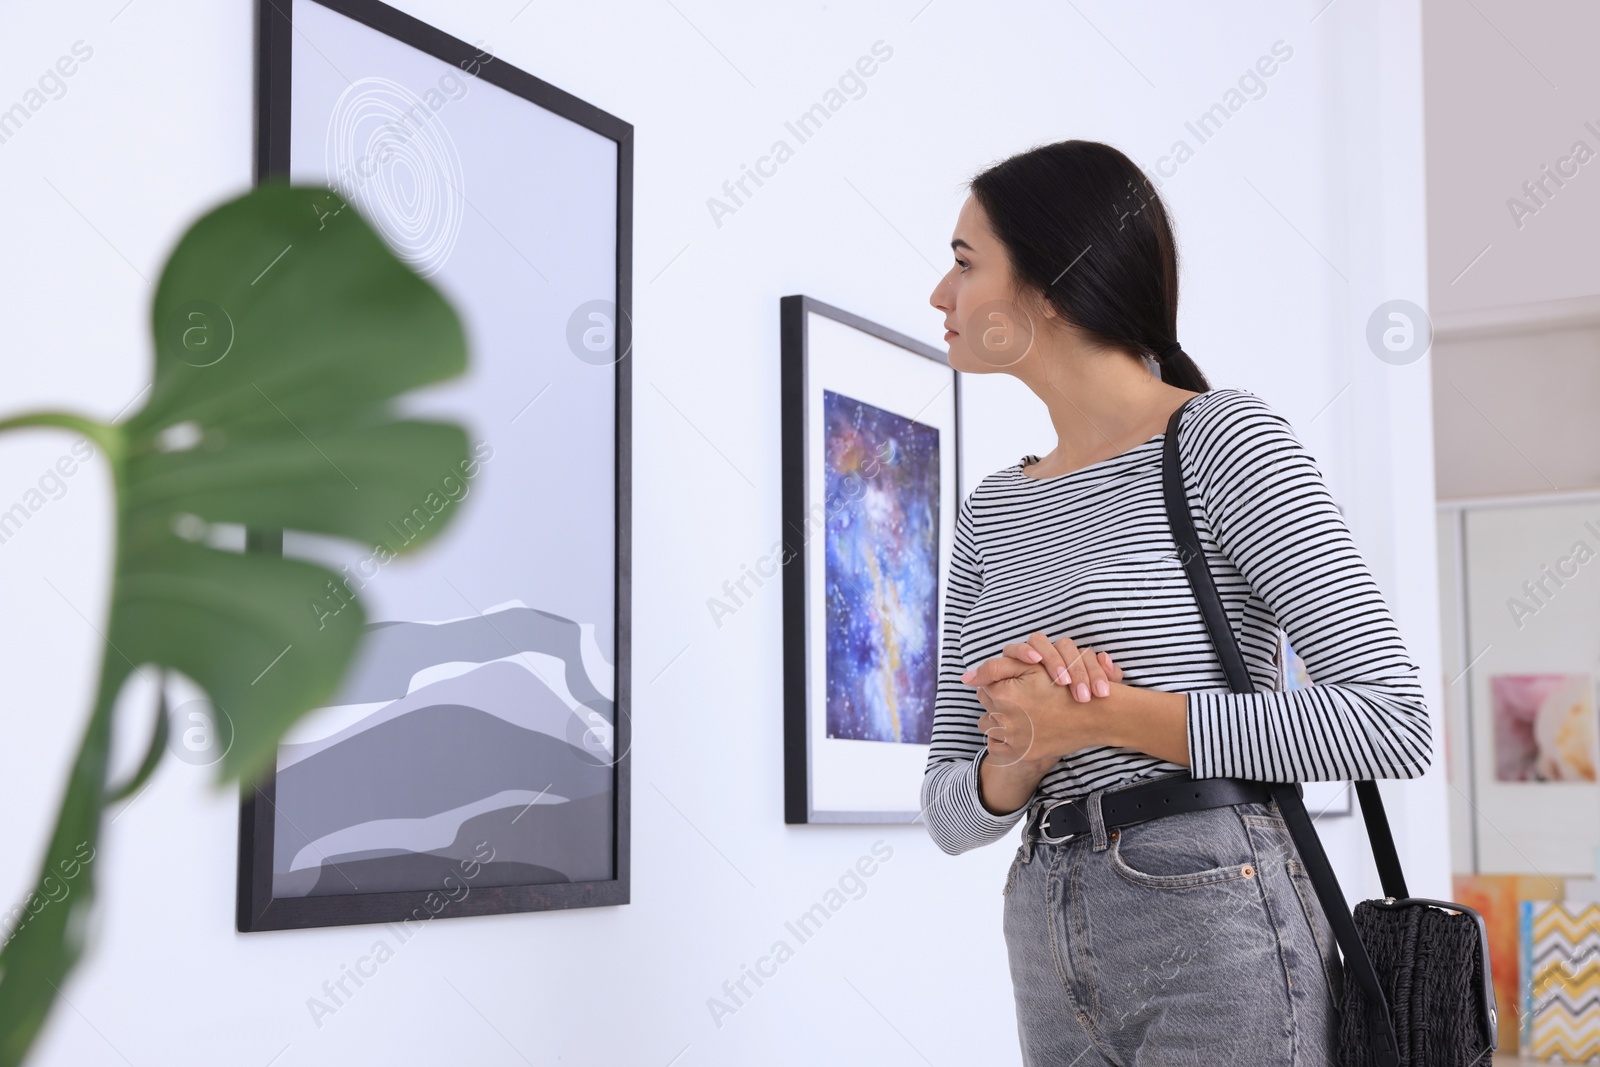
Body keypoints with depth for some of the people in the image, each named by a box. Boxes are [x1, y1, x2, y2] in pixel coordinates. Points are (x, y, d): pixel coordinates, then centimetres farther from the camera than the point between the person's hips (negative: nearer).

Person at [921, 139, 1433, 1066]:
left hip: (1216, 925, -6)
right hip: (1051, 958, 6)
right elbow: (951, 814, 10)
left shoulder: (1226, 437, -6)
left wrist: (1106, 718, -14)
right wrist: (1032, 746, -12)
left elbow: (1395, 725, -14)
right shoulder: (993, 514, 13)